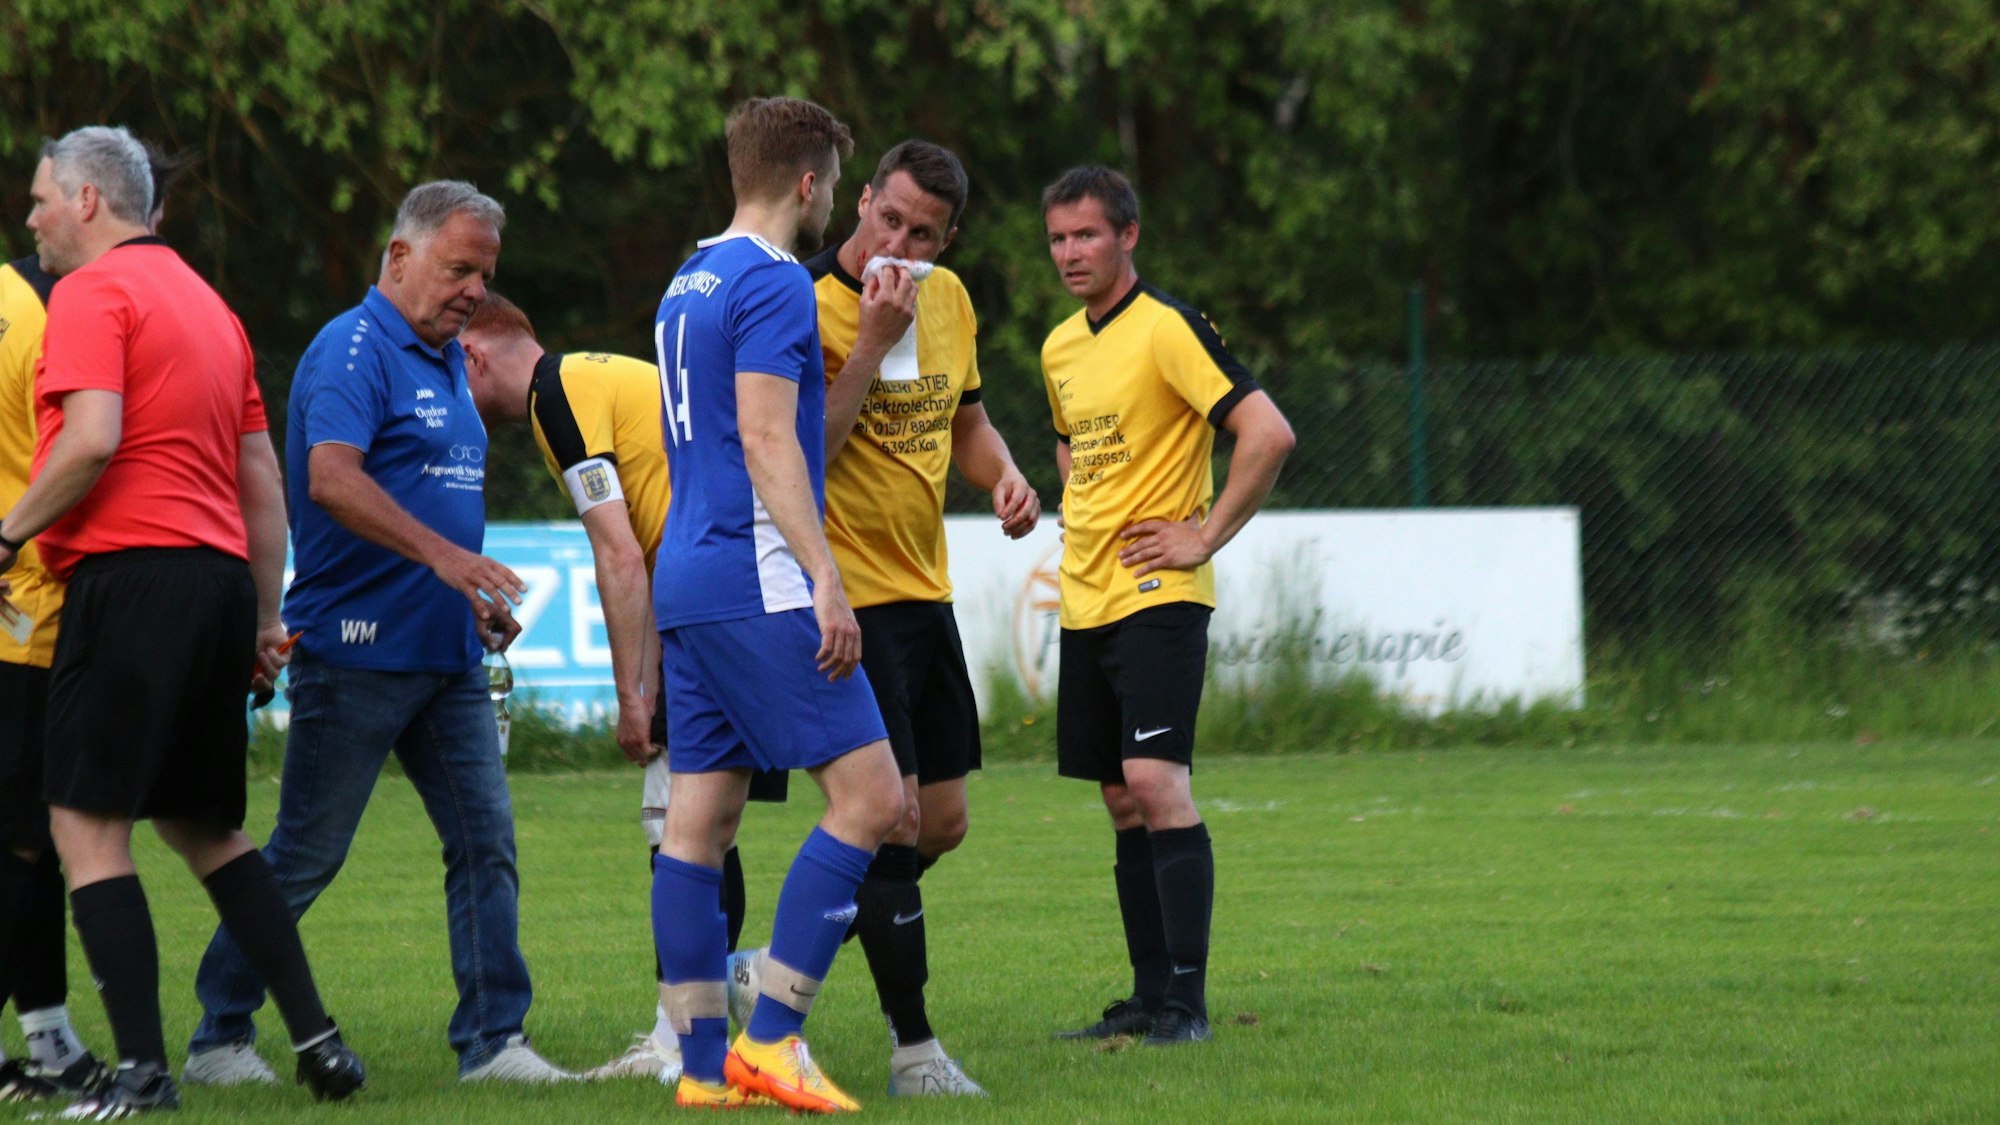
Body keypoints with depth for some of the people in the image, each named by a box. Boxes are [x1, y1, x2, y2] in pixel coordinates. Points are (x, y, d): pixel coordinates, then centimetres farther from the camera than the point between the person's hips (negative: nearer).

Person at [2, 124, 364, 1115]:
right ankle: (316, 1038, 12)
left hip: (132, 577, -9)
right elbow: (262, 474, 20)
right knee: (204, 826, 18)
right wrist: (264, 616, 21)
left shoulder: (94, 292, -6)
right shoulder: (206, 302, 21)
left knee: (87, 826, -6)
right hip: (220, 576, 9)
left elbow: (92, 439, -20)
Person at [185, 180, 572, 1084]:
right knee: (305, 856, -1)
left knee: (485, 841, 1)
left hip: (448, 654, 8)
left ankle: (493, 1039, 2)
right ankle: (220, 1035, 10)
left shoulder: (445, 362, 17)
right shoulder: (352, 351, -12)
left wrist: (481, 598, 17)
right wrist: (440, 553, -36)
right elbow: (332, 477, -28)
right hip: (357, 650, -8)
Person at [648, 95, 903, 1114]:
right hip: (757, 583, -10)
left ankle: (705, 1065, 6)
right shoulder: (774, 284, -10)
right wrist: (826, 584, -20)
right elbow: (766, 439, -18)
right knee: (869, 794, -8)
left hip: (687, 588, 10)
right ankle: (771, 1039, -12)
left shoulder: (688, 283, 18)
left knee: (698, 820, 6)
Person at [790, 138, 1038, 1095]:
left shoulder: (948, 299, 8)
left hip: (925, 588, 8)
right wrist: (872, 342, -26)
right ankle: (913, 1047, -5)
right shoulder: (810, 307, -15)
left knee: (943, 821, 12)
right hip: (847, 595, -8)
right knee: (894, 815, -11)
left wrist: (1002, 476, 2)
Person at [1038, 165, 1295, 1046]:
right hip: (1085, 602, 8)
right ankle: (1150, 997, 12)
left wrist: (1205, 537, -15)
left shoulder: (1167, 329, -11)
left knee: (1156, 781, -17)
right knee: (1123, 802, 8)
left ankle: (1188, 998, -16)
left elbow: (1267, 434, -18)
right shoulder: (1061, 347, 13)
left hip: (1156, 599, -8)